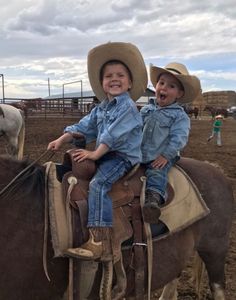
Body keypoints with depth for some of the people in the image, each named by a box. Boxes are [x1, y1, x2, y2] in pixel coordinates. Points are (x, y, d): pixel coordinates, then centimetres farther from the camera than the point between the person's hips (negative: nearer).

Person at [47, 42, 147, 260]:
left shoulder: (127, 107, -10)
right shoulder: (101, 108, 16)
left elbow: (113, 135, -18)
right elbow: (83, 127, 15)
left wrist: (95, 154, -19)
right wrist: (61, 140, 4)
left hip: (124, 156, -9)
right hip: (106, 153, 9)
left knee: (98, 183, -29)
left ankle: (98, 242, -32)